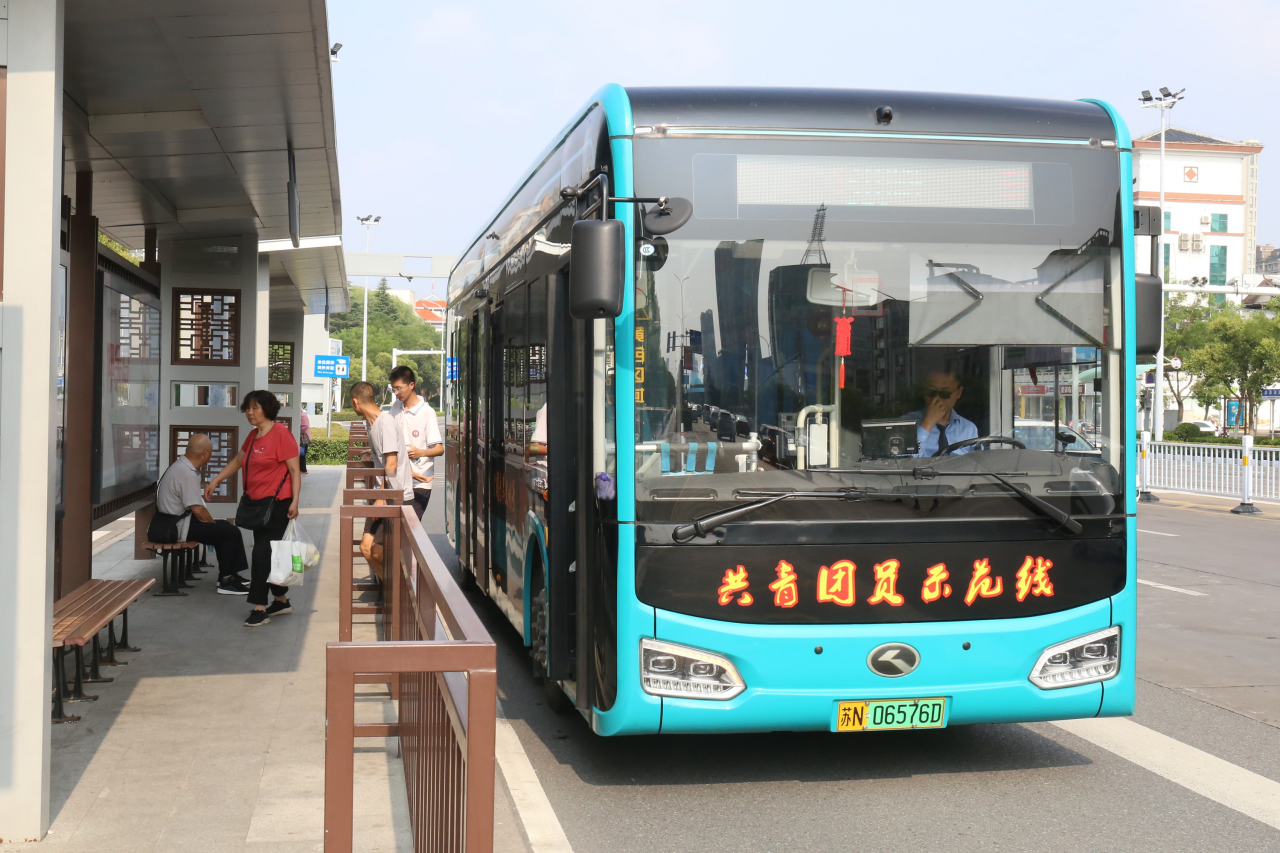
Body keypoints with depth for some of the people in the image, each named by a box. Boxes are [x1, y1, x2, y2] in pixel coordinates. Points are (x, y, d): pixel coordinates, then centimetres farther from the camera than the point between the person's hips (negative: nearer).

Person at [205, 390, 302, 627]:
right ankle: (282, 601, 24)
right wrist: (215, 481, 23)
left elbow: (294, 470, -14)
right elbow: (237, 461, 27)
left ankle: (260, 608, -7)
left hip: (277, 503, -9)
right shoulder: (253, 436, 14)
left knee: (262, 552, -10)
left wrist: (295, 501, -19)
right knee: (267, 554, 12)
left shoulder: (281, 433, -12)